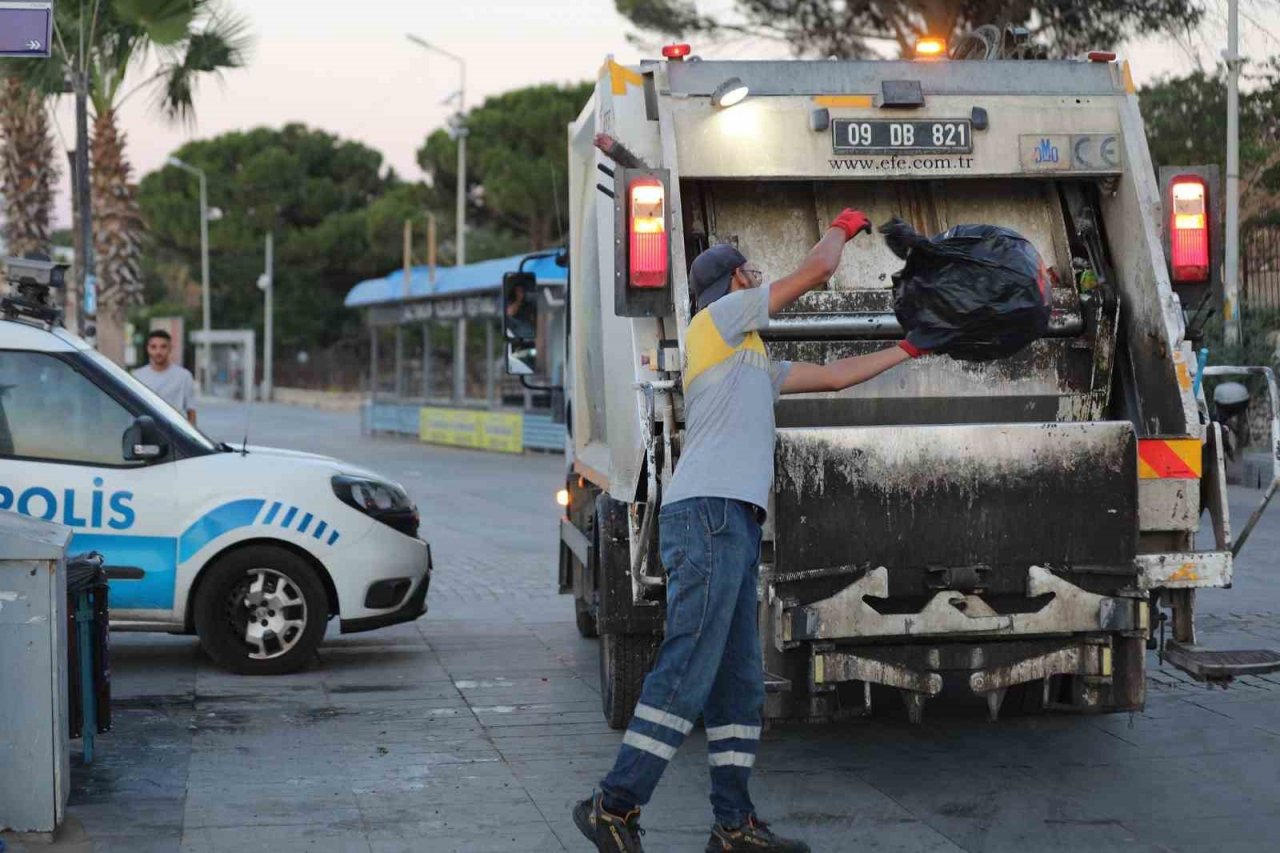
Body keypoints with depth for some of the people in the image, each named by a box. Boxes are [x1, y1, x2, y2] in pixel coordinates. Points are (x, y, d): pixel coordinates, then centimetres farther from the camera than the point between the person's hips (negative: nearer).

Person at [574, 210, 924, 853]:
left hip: (732, 524, 10)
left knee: (738, 682, 8)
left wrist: (906, 352, 41)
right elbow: (818, 270, 4)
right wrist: (842, 227, 23)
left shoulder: (750, 361, 29)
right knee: (686, 671, -14)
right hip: (709, 515, -10)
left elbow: (833, 376, 36)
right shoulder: (720, 317, 3)